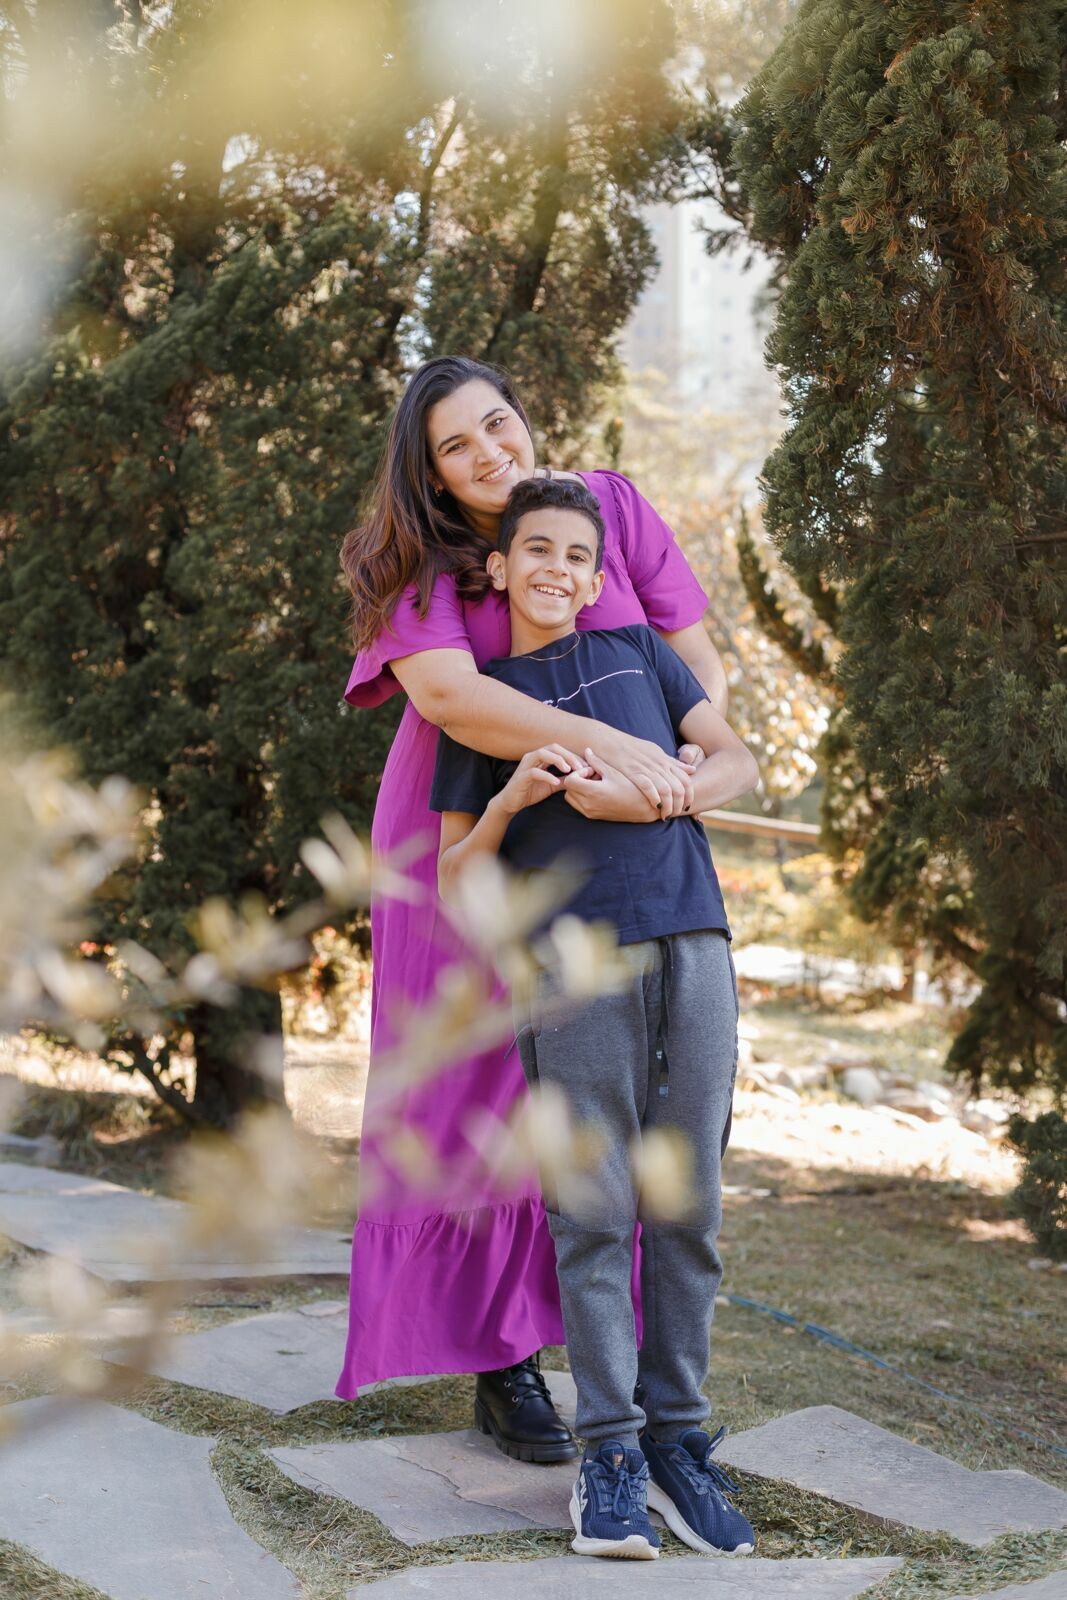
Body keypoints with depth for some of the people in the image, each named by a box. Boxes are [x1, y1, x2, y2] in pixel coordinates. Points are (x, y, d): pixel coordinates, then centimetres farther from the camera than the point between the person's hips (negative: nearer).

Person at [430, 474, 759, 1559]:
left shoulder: (638, 651, 22)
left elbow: (736, 762, 15)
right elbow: (454, 881, 12)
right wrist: (510, 800, -7)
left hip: (691, 945, 2)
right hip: (574, 963, -2)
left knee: (687, 1204, 1)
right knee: (592, 1210, -6)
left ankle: (676, 1439, 9)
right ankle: (609, 1456, 0)